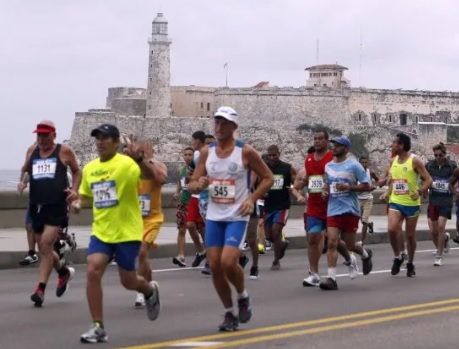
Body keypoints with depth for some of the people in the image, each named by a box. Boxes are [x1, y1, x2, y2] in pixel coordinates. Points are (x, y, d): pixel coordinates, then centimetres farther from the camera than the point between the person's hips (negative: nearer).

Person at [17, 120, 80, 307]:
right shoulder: (32, 150, 12)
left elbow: (76, 171, 14)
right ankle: (64, 272, 40)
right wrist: (22, 181, 6)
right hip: (36, 205, 5)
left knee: (46, 245, -16)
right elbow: (25, 169, 27)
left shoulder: (64, 151, 2)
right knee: (44, 248, 12)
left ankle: (40, 289, -15)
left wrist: (74, 189, -3)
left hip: (57, 206, -5)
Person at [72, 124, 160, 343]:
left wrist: (139, 159, -51)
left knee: (128, 281, 6)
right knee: (93, 272, -16)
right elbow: (86, 196, 21)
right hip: (100, 232, 4)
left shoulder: (127, 163, -13)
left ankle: (150, 291, 44)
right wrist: (78, 204, -1)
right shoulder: (89, 168, 6)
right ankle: (98, 327, -7)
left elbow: (149, 175, -32)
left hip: (127, 232, -4)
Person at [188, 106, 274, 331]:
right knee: (215, 266, 1)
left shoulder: (245, 152, -8)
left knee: (228, 262, -19)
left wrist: (252, 199, -14)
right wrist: (198, 185, -18)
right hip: (214, 217, 5)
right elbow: (192, 185, 6)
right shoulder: (206, 152, 4)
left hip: (237, 216, -4)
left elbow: (268, 178, -1)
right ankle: (229, 313, 18)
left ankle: (243, 297, 10)